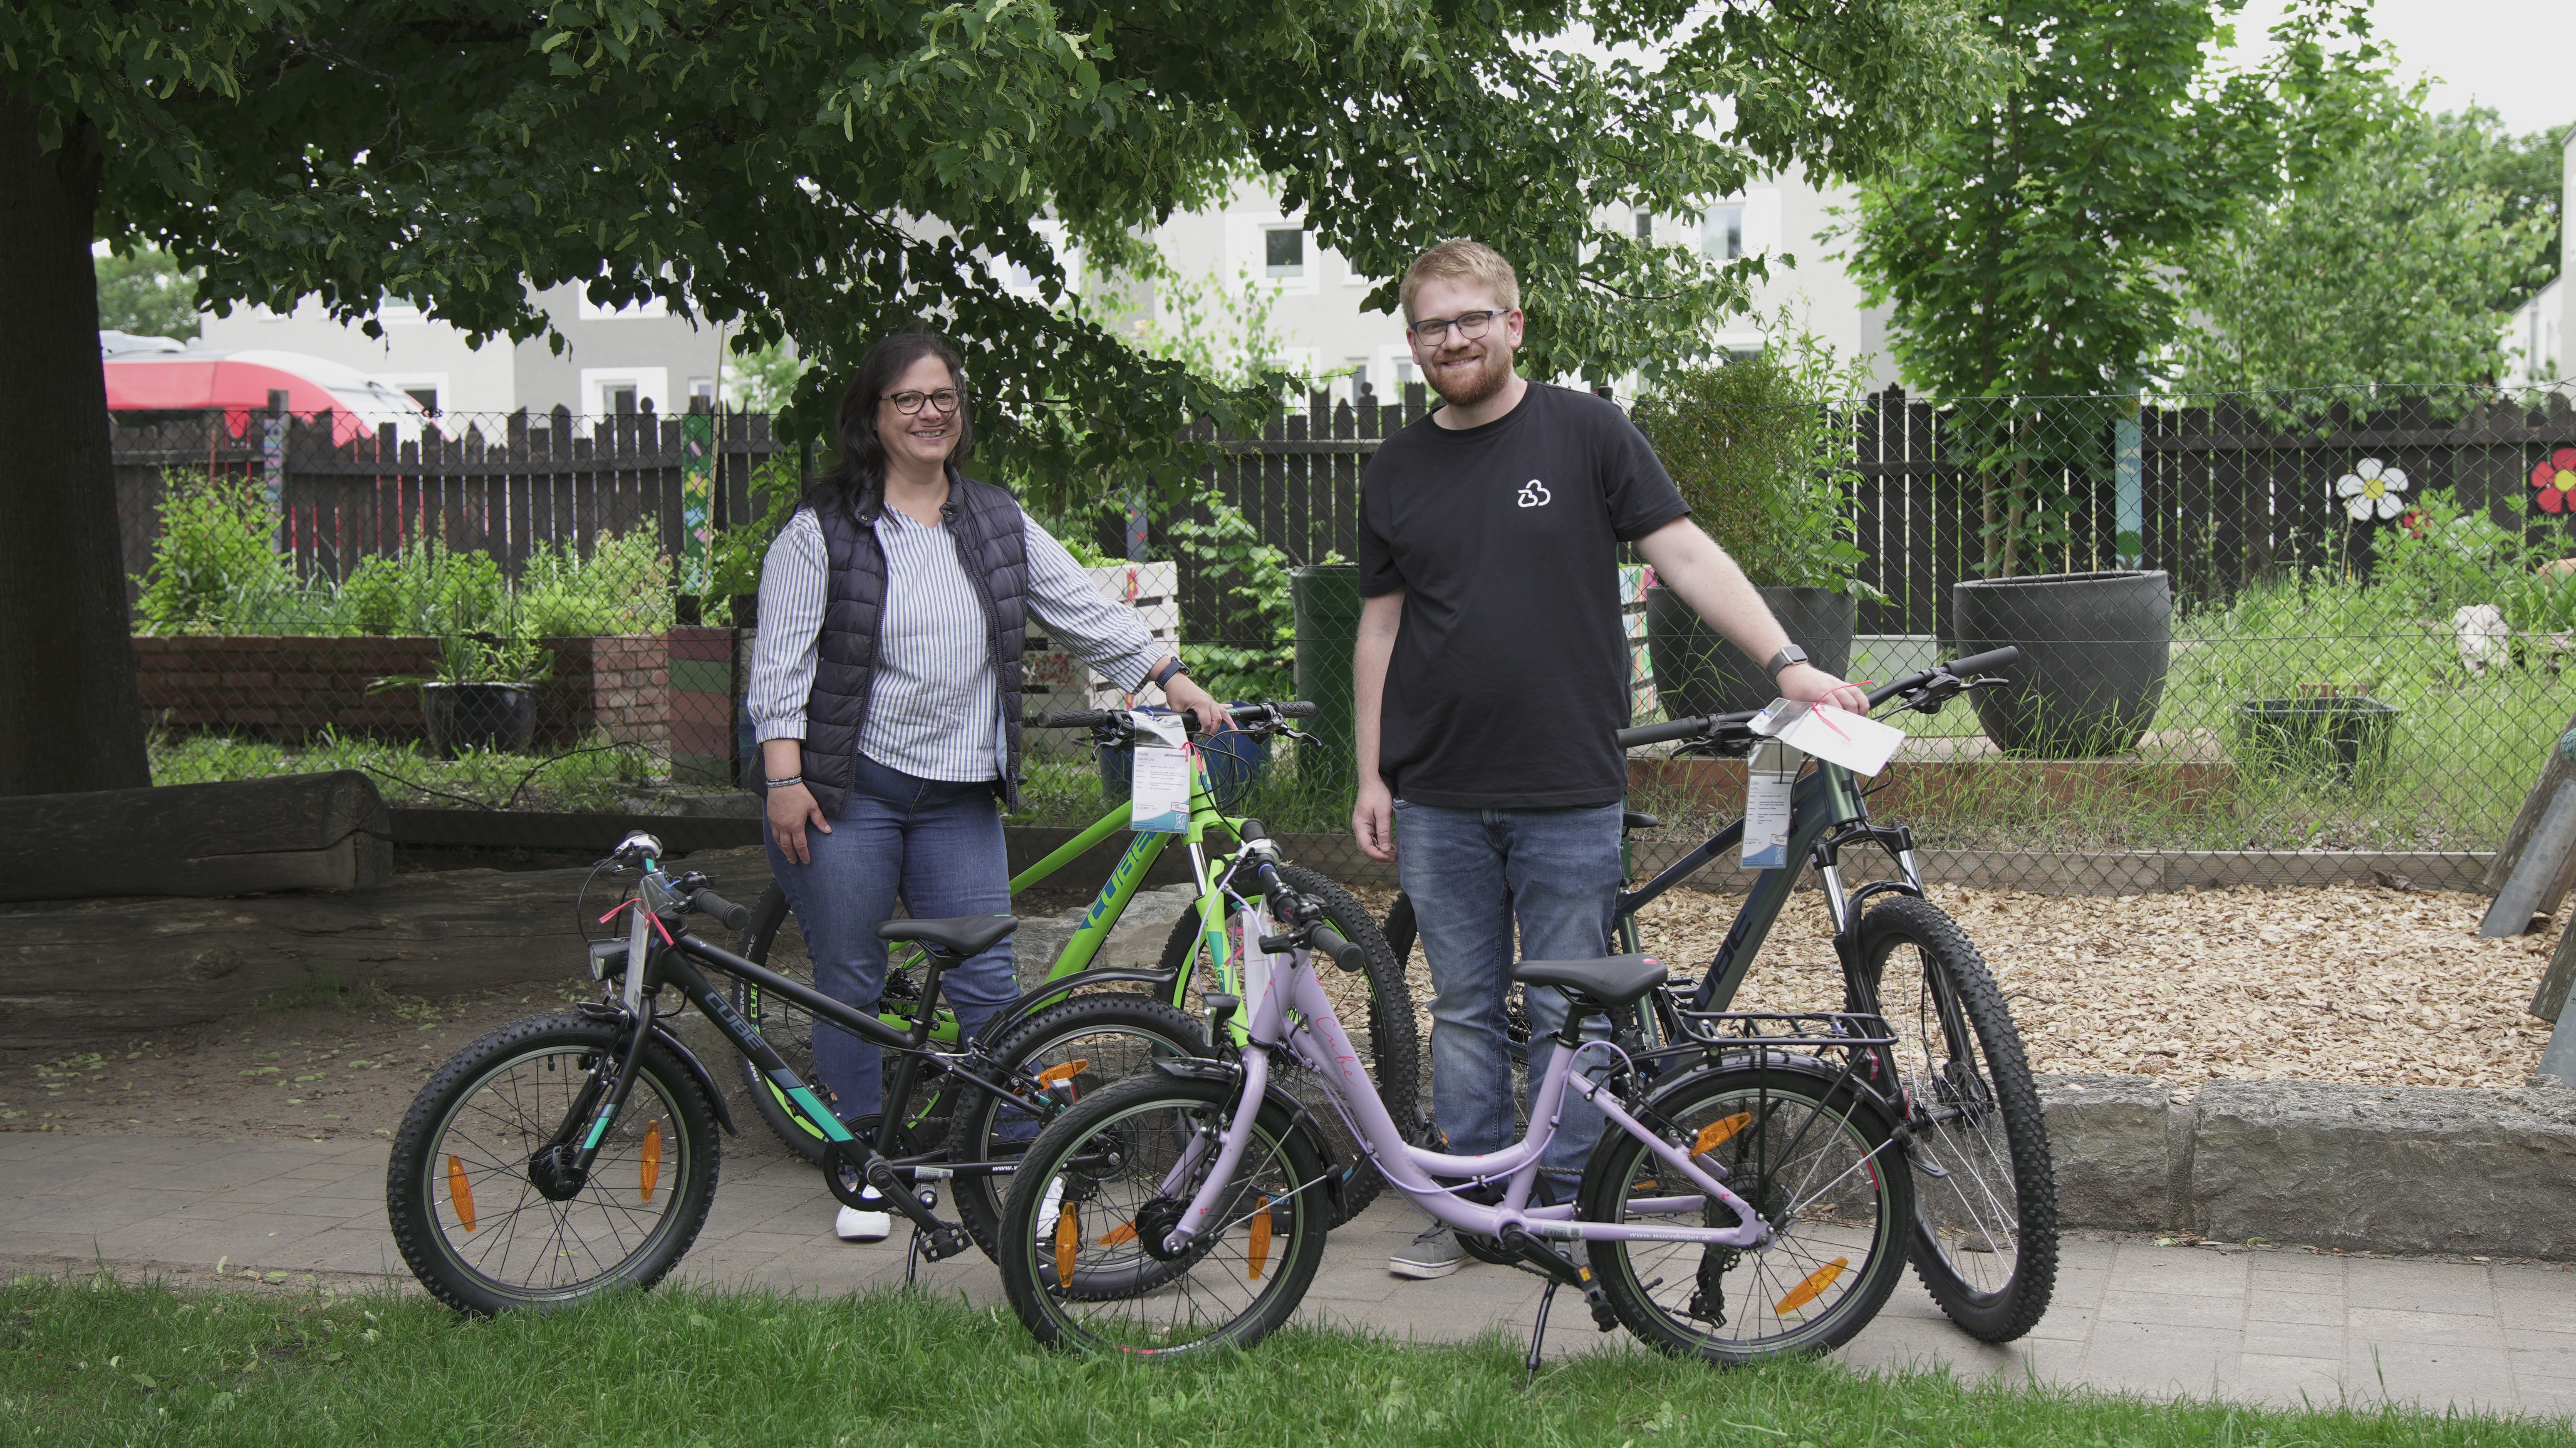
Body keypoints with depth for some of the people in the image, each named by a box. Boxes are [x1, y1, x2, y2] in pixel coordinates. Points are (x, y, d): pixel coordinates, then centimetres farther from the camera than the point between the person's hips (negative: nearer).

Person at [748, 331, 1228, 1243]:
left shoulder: (999, 525, 12)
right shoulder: (822, 533, -2)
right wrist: (783, 779, -12)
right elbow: (781, 661, -5)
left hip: (958, 798, 3)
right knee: (851, 987, 4)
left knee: (986, 982, 0)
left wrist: (1170, 680, 7)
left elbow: (1084, 613, 14)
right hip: (846, 790, -3)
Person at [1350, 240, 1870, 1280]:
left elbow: (1684, 552, -4)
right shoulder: (1398, 472, 10)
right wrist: (1371, 777, 9)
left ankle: (1567, 1208, 15)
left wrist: (1787, 662, -14)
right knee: (1464, 1008, 10)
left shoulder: (1585, 432, 0)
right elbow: (1380, 628, 14)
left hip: (1569, 796, -3)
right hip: (1440, 800, 3)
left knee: (1567, 1016, 3)